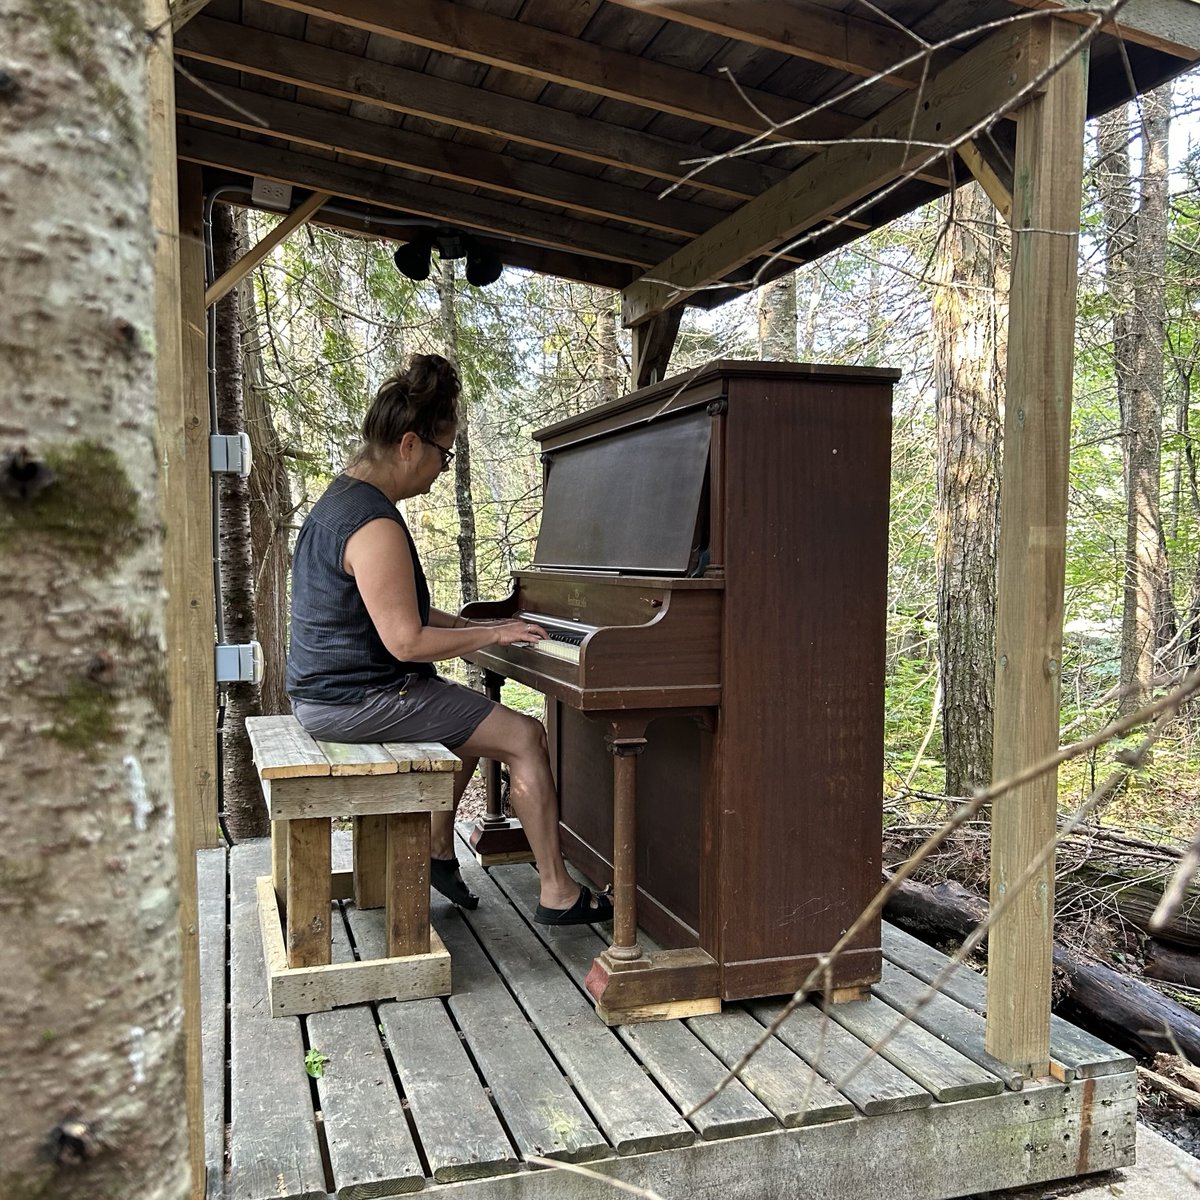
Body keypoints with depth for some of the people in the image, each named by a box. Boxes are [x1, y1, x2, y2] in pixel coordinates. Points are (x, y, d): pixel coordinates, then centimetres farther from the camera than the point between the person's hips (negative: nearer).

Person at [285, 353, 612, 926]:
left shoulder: (340, 499, 11)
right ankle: (557, 893, 1)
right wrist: (494, 635, -13)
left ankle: (438, 851, 33)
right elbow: (408, 641, -25)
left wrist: (475, 625, 11)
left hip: (326, 688, 11)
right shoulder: (376, 527, -23)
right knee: (525, 736, -7)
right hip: (359, 700, -11)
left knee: (473, 720, 29)